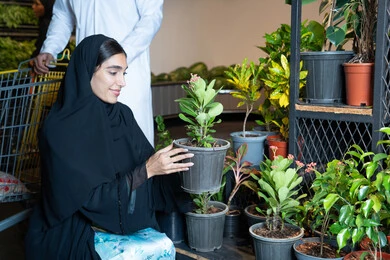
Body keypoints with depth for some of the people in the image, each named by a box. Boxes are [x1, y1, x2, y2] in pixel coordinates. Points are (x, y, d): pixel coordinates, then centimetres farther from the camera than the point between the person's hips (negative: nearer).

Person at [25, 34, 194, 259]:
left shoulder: (122, 114, 1)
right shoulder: (60, 128, -18)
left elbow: (148, 163, 1)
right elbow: (90, 198, -20)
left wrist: (177, 162, -17)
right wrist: (146, 170, -24)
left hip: (125, 228, 6)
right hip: (75, 238, -6)